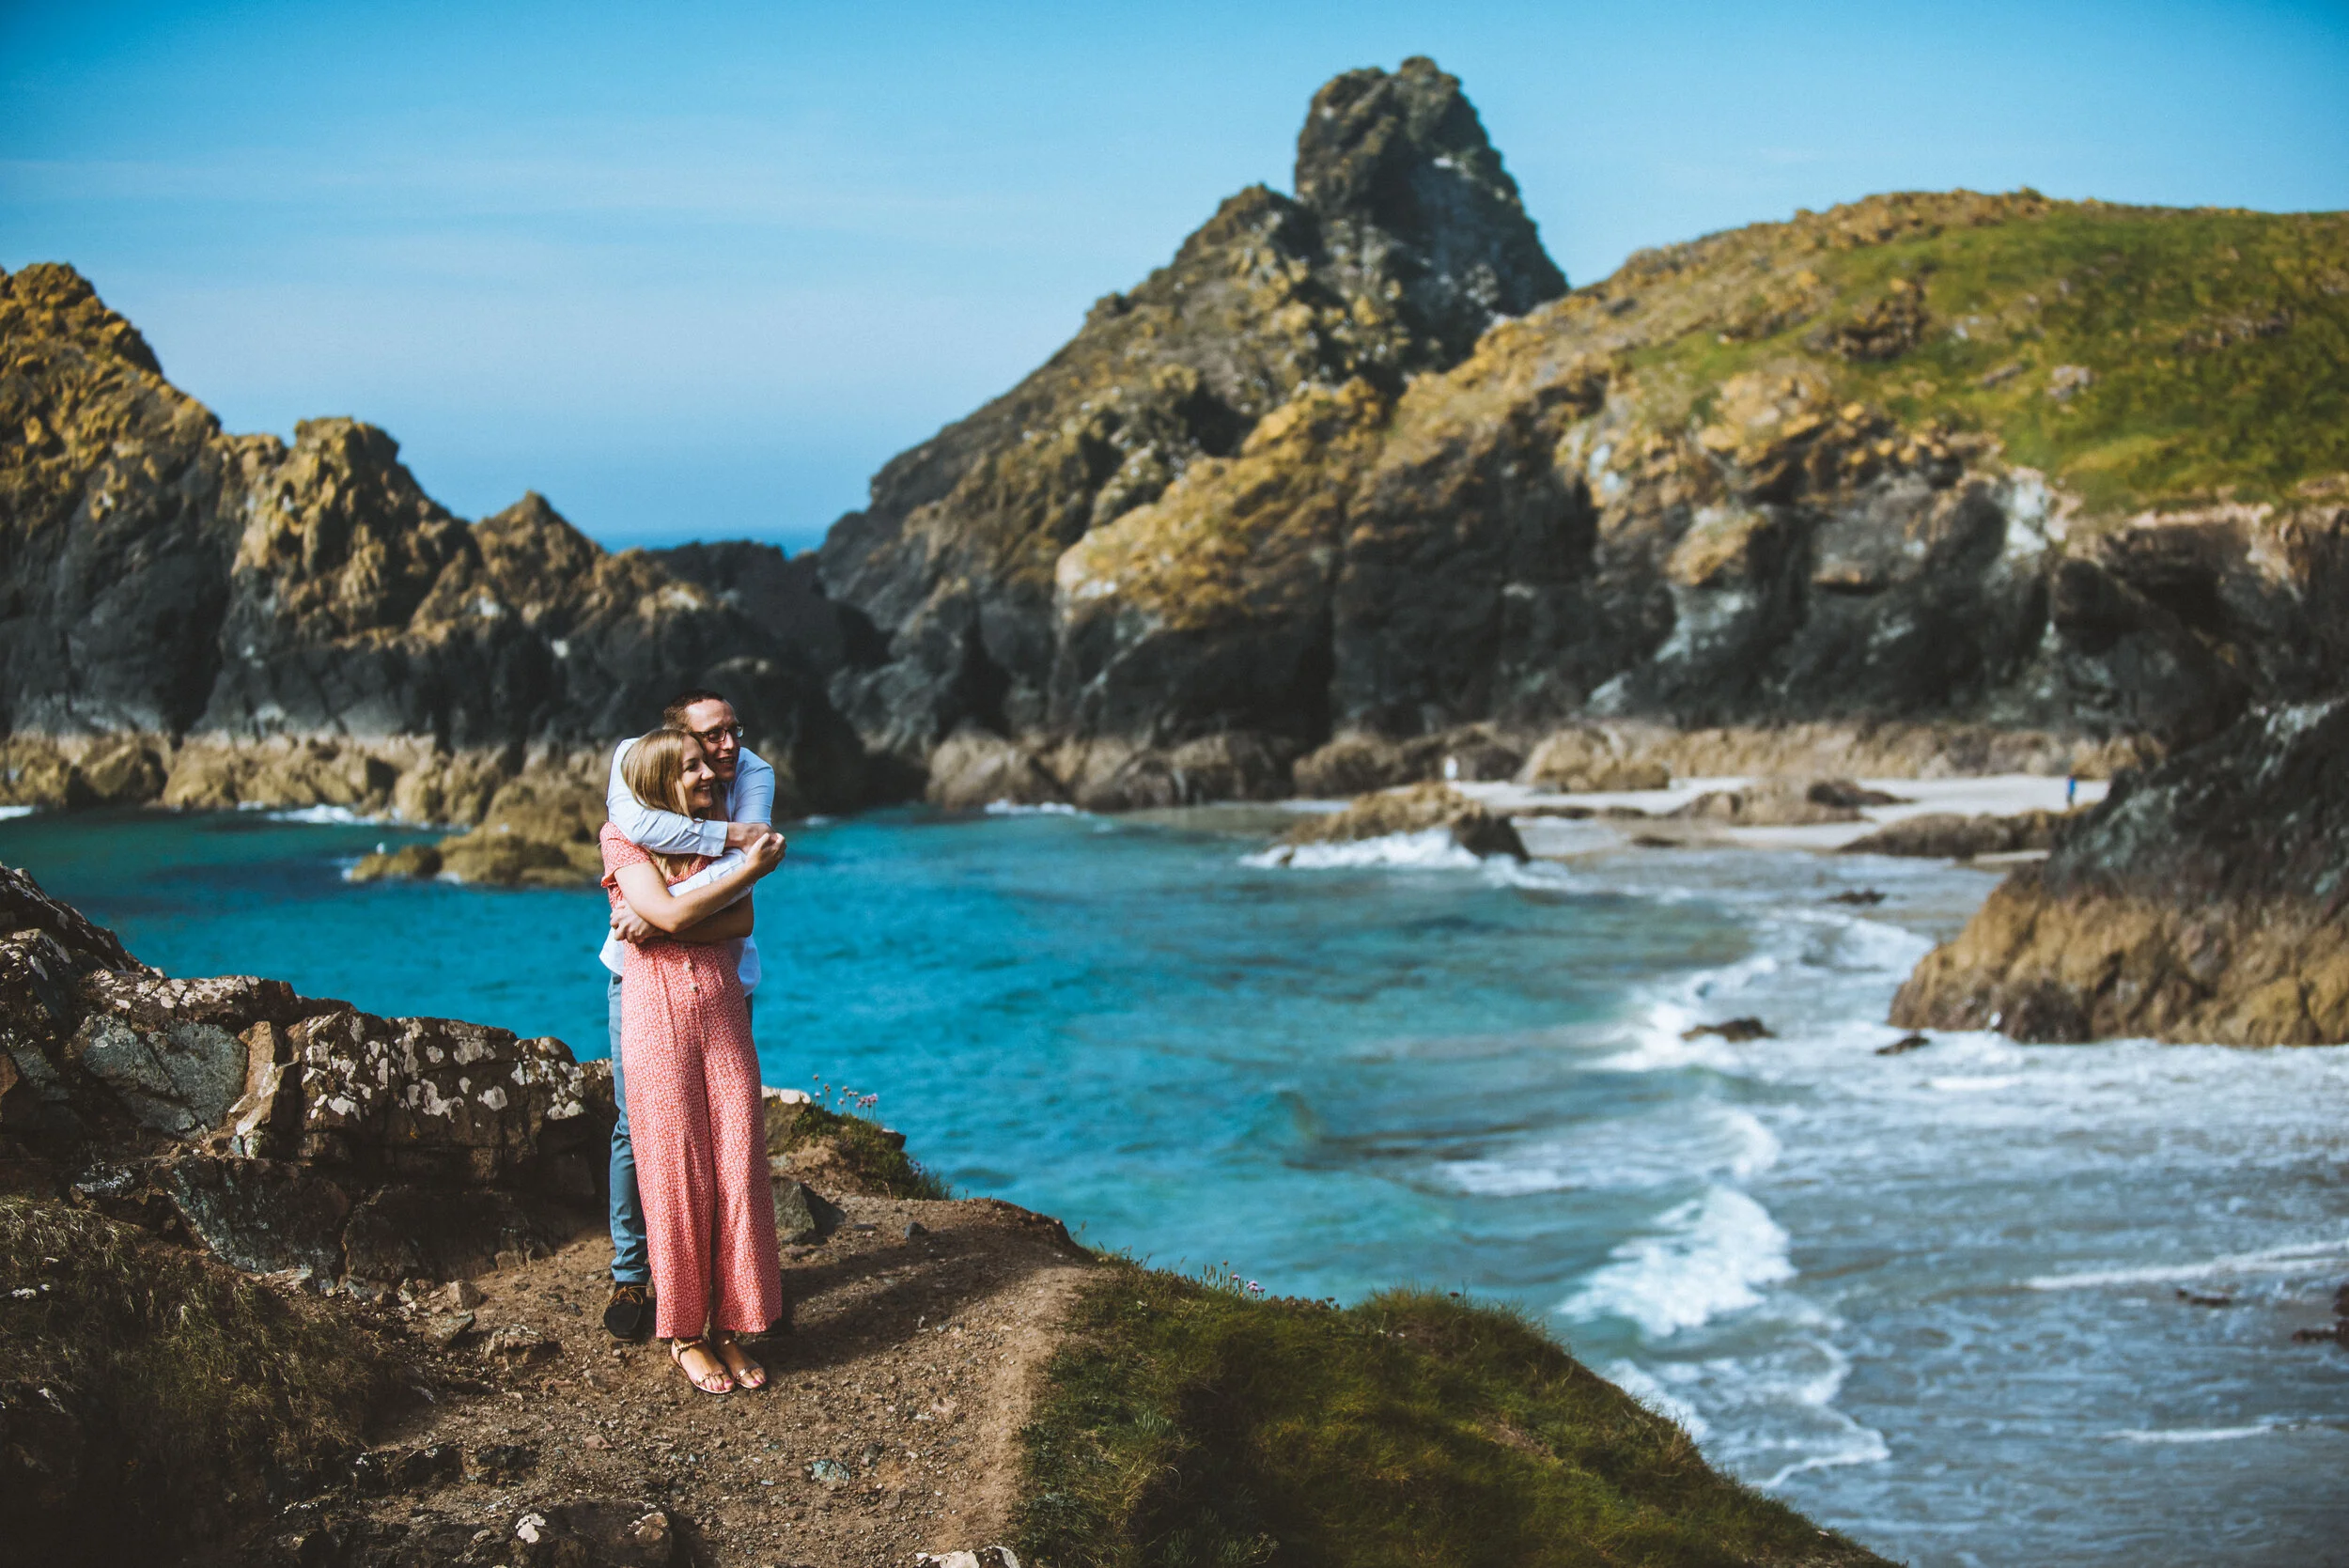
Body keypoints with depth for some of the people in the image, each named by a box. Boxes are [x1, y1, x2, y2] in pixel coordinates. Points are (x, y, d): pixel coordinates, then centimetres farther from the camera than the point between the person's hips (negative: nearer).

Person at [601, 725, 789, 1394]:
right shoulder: (622, 838, -1)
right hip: (658, 1013, -4)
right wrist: (752, 867, -9)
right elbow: (672, 915, -15)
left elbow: (741, 922, -1)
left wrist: (659, 927, -13)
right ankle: (685, 1333, 6)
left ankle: (730, 1328, 5)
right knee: (676, 1174, -3)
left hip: (723, 1009, 4)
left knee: (736, 1166, -2)